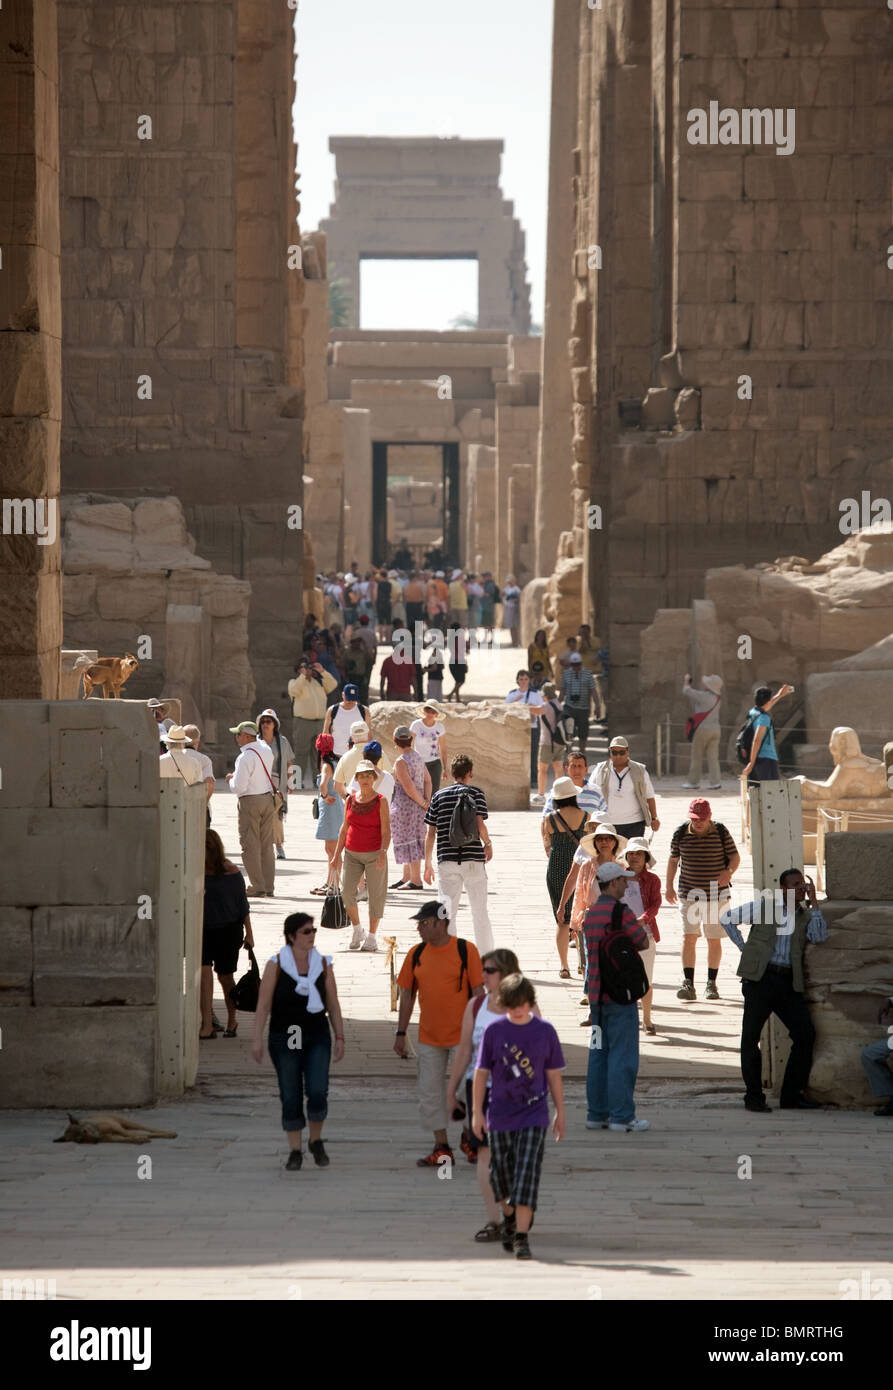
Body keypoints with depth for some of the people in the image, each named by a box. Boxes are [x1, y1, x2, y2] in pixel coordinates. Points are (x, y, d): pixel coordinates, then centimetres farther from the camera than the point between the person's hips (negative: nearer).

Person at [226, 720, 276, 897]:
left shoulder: (245, 757, -18)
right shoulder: (266, 750, 6)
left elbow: (239, 787, -20)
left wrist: (231, 779, 0)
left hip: (250, 802, -7)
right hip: (269, 798, 7)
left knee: (250, 845, 0)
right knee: (266, 844, 11)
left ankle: (257, 886, -3)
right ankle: (269, 887, 12)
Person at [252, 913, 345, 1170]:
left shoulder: (322, 964, 4)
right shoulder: (276, 964, -5)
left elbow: (333, 1004, 8)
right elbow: (263, 1005, -6)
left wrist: (340, 1038, 4)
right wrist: (258, 1039, -11)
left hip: (317, 1038, 2)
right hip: (285, 1039, -2)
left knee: (318, 1093, -11)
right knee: (291, 1097, 0)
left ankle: (316, 1141, 13)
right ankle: (295, 1152, 10)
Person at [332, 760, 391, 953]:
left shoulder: (381, 801, -5)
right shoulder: (351, 800, 6)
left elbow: (386, 831, -10)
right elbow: (345, 828, 13)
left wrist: (383, 852, -25)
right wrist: (337, 854, 11)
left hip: (374, 855, -3)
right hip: (352, 854, 3)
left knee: (375, 895, 1)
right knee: (347, 891, -10)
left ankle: (372, 937, 12)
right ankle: (357, 930, 9)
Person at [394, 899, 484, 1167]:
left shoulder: (466, 951, -7)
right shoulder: (416, 954, 5)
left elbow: (478, 992, -5)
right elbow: (407, 995, 11)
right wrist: (401, 1033, 8)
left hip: (461, 1036, -5)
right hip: (429, 1038, 5)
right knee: (430, 1094, 5)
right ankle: (442, 1148, 13)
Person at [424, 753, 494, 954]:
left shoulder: (439, 796, 8)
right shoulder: (475, 793, 0)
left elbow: (430, 834, 6)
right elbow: (479, 825, -10)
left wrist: (428, 864, 11)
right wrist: (488, 844, 9)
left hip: (447, 862, 1)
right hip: (473, 859, -1)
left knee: (448, 912, 1)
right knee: (480, 912, 10)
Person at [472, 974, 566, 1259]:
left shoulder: (545, 1031, -1)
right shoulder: (494, 1031, -2)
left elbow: (553, 1075, 6)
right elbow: (481, 1073, 2)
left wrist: (560, 1113, 9)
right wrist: (477, 1112, -1)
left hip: (533, 1116, -1)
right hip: (500, 1116, 1)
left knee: (527, 1175, -12)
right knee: (501, 1174, 12)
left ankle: (521, 1236, -13)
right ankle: (509, 1217, 40)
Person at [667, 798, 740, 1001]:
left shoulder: (720, 832, -7)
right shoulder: (681, 832, -3)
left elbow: (735, 857, 0)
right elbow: (673, 859, 10)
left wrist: (729, 872, -20)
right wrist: (669, 886, 7)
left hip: (716, 894, 0)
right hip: (689, 894, 0)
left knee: (714, 939, 5)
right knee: (688, 937, -11)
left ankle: (711, 984, 17)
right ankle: (688, 984, -12)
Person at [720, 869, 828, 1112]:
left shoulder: (806, 916, 14)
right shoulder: (763, 906, 4)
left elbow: (821, 936, -5)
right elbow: (727, 919, 11)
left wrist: (813, 901, -4)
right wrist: (744, 947, 5)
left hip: (789, 982, 4)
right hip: (761, 978, -4)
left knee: (805, 1034, -2)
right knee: (751, 1036, -4)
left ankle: (791, 1094, 7)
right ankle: (753, 1096, 3)